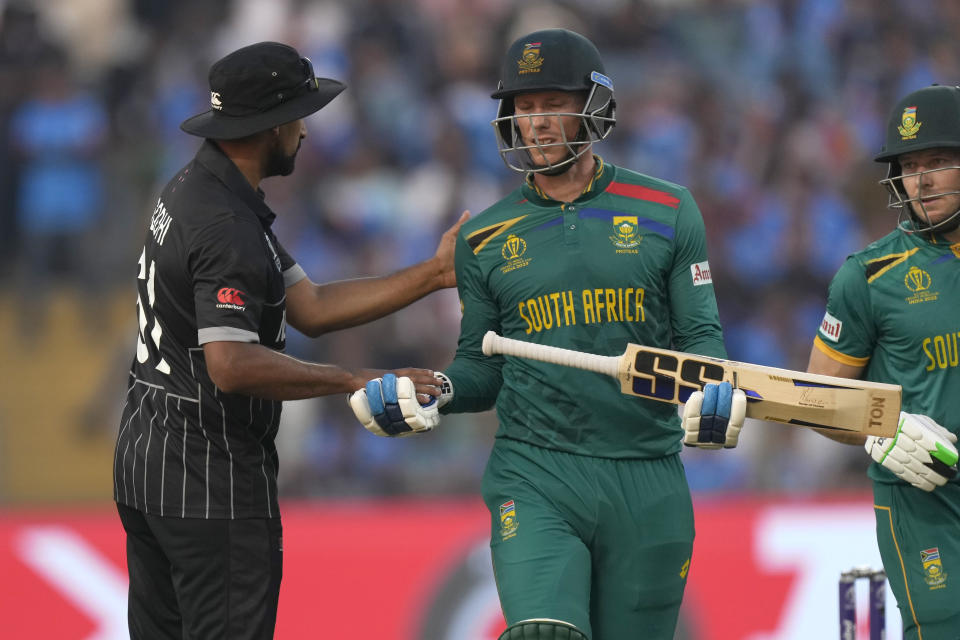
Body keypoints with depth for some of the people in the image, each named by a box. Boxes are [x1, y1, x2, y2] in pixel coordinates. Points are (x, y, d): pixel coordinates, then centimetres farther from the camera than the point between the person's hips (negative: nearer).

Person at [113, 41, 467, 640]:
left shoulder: (190, 191, 13)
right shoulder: (229, 229, -20)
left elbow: (309, 308, 12)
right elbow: (230, 366, -29)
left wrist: (433, 275, 9)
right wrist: (355, 382, -23)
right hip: (211, 478, -10)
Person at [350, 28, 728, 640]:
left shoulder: (666, 213, 6)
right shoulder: (486, 239, 10)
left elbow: (701, 336, 6)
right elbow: (482, 367, 15)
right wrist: (436, 393, -6)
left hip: (647, 485, 1)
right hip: (536, 477, -1)